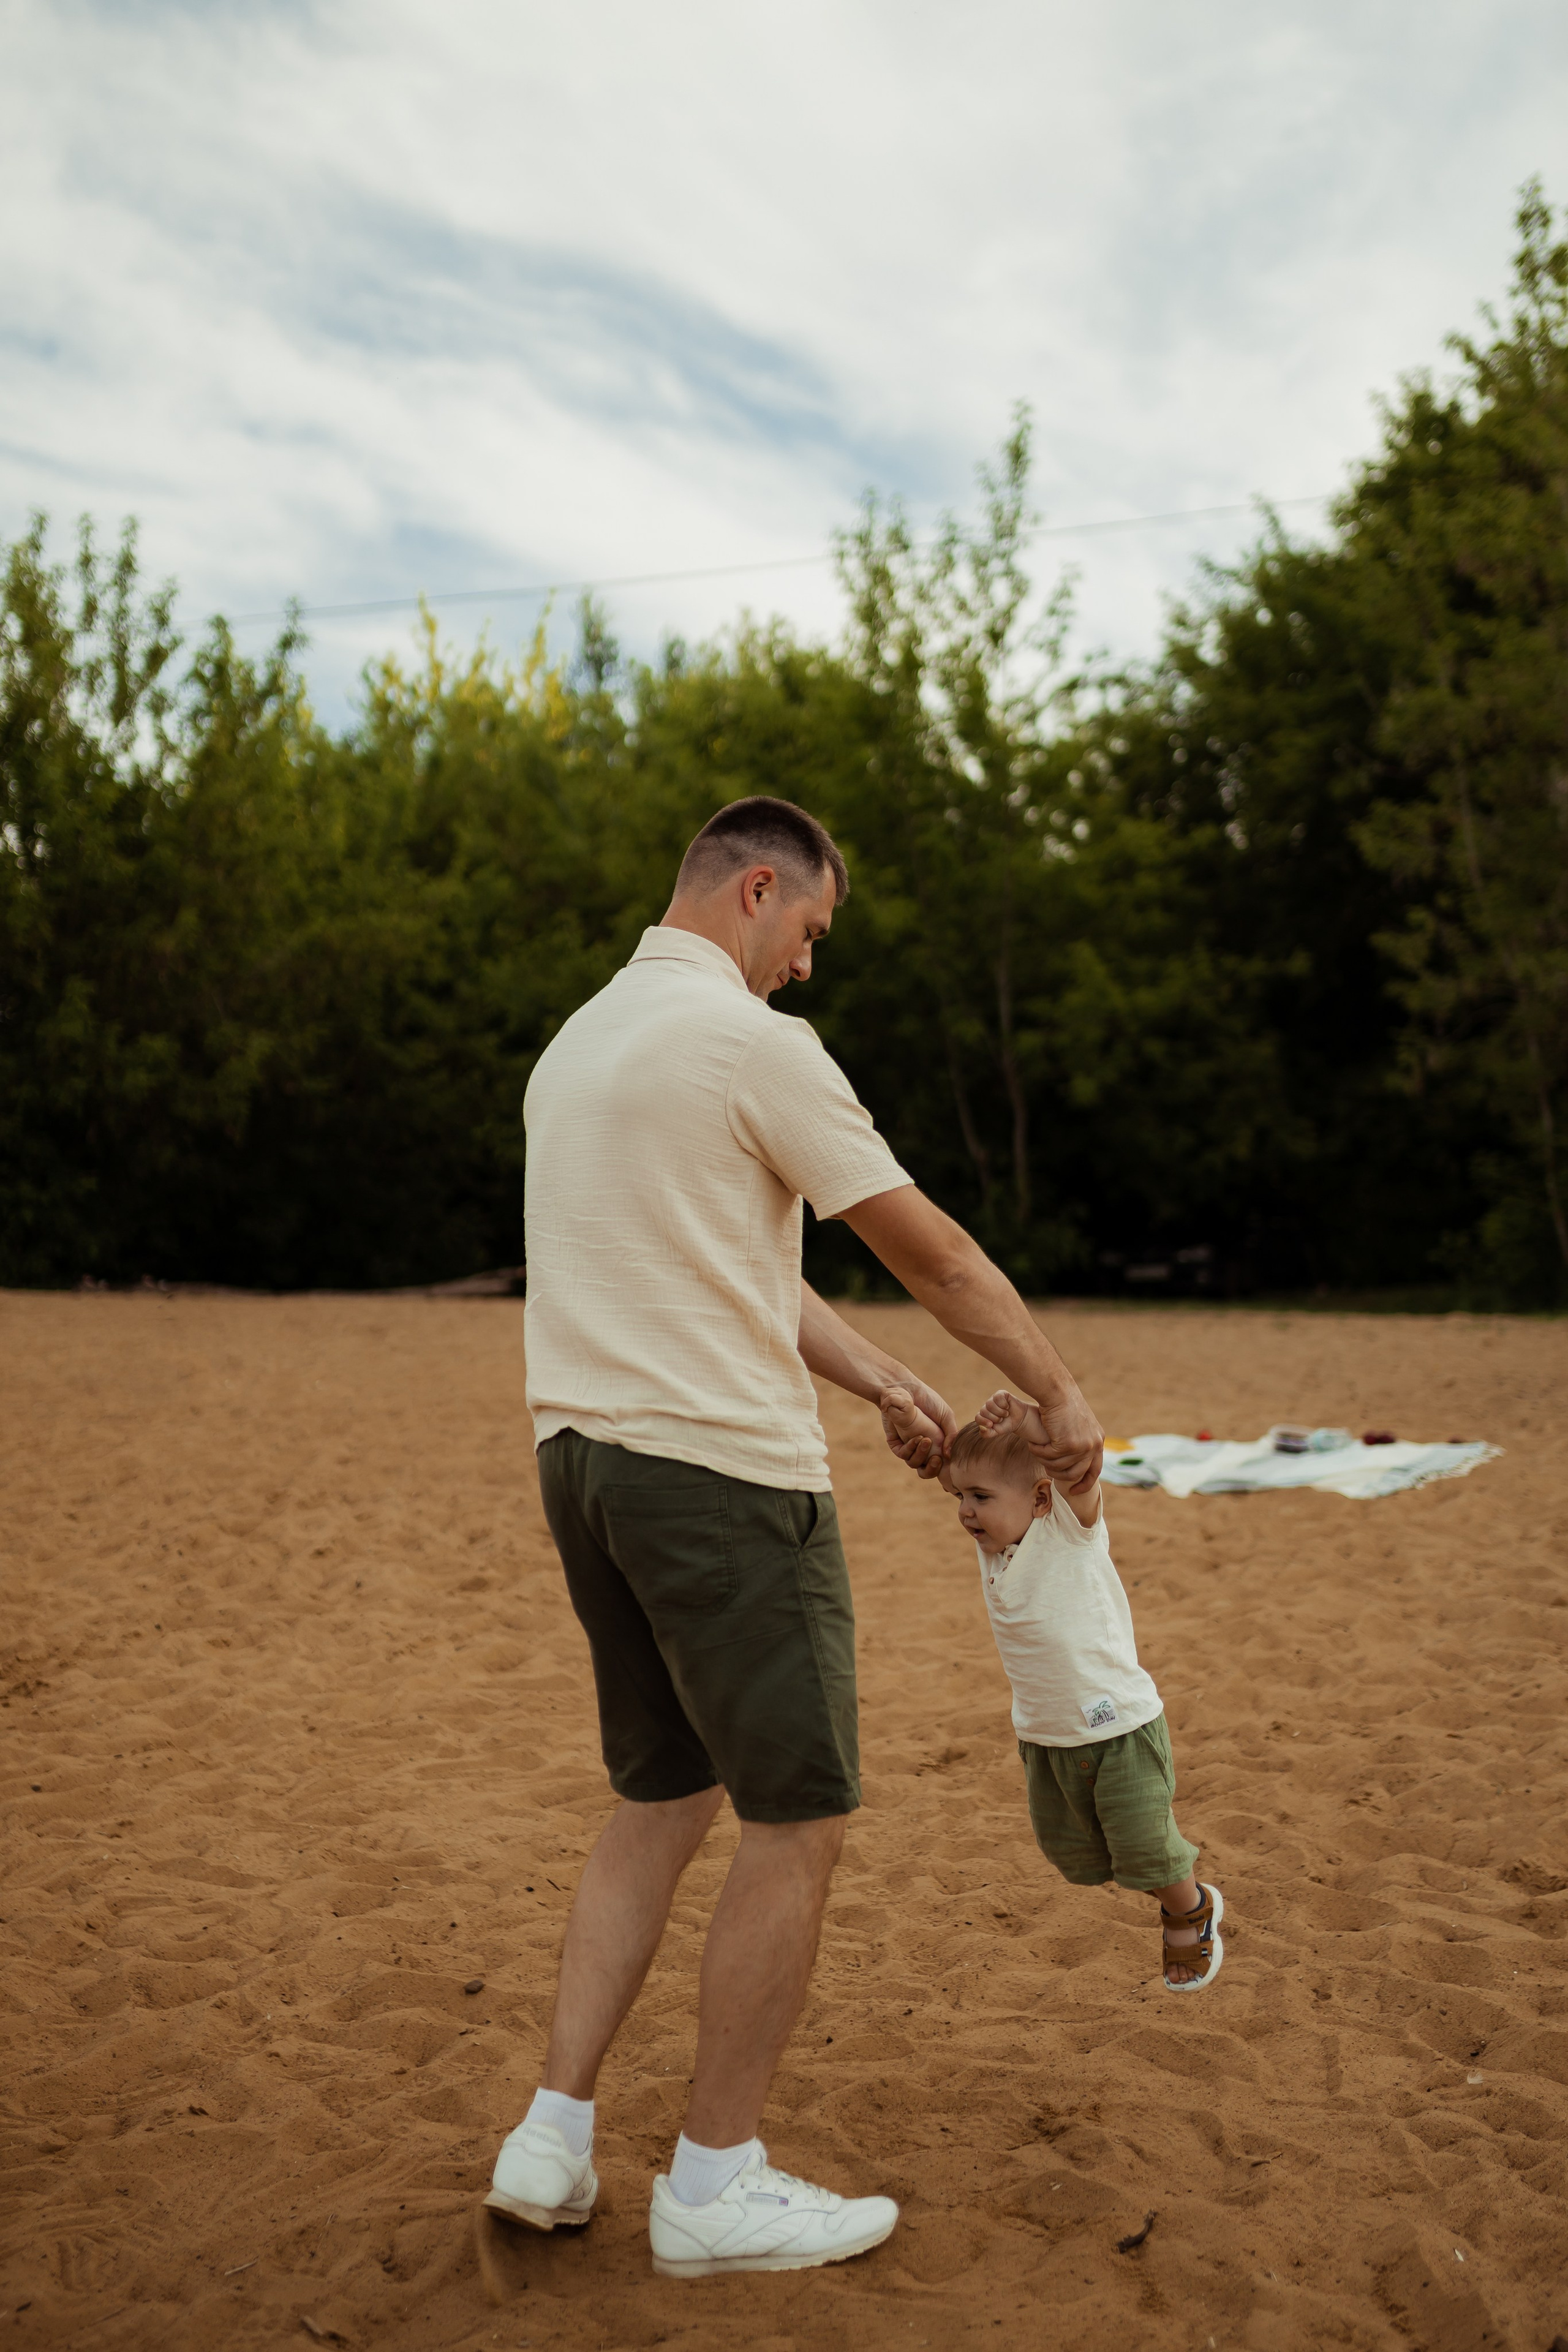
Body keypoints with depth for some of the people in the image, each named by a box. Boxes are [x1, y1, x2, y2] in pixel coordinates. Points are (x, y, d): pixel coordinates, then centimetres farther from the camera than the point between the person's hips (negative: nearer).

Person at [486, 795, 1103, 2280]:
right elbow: (933, 1255, -6)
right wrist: (1060, 1395, 7)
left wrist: (887, 1385, 20)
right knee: (797, 1822, 4)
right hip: (721, 1473, -9)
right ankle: (714, 2184, 16)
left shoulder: (576, 1044, 17)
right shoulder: (752, 1041, -11)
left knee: (661, 1798, 19)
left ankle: (553, 2141, 21)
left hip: (585, 1459, 9)